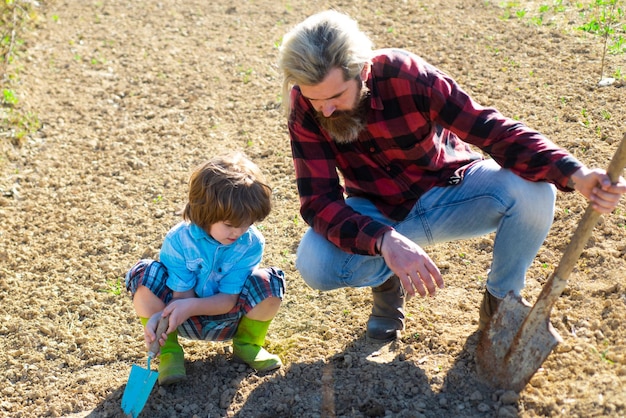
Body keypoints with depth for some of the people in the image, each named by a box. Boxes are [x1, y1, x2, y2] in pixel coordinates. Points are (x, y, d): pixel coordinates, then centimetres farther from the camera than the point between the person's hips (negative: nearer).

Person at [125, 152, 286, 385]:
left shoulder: (251, 243, -20)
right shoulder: (178, 241, -21)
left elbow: (229, 299, -18)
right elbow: (183, 295, -17)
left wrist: (191, 306, -36)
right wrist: (162, 316, -40)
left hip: (226, 318, 0)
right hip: (186, 320, 0)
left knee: (269, 283, -27)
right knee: (143, 276, -26)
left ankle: (248, 344, 2)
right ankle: (169, 350, -9)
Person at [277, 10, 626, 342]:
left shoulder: (407, 74, -27)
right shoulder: (305, 104, -22)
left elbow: (491, 128, -26)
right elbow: (320, 200, -26)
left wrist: (575, 175, -42)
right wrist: (386, 241, -45)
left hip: (448, 193, 0)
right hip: (377, 215, 1)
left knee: (533, 190, -28)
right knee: (314, 264, -29)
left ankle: (502, 299, 0)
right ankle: (387, 278, 6)